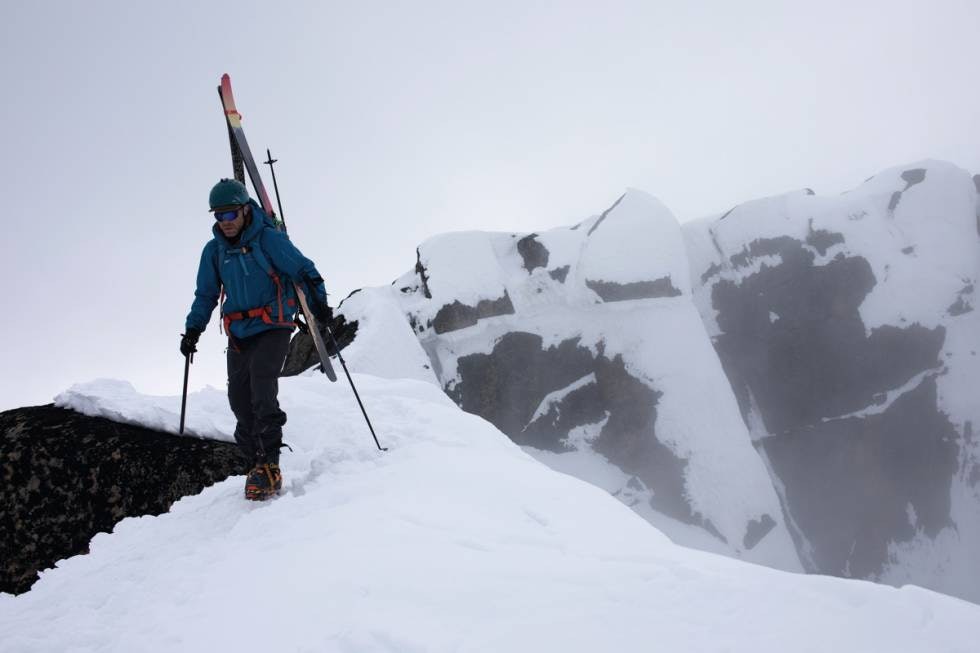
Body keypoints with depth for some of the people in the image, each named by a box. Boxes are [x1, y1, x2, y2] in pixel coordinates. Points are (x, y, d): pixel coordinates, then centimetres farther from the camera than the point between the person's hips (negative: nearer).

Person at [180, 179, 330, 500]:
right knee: (240, 398, -1)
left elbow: (303, 270, -6)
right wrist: (193, 329, 10)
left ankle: (268, 466, -18)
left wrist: (317, 301, -18)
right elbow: (206, 294, 18)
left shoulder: (269, 239, -7)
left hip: (272, 328, -6)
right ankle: (257, 462, 8)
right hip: (239, 334, 6)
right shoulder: (214, 250, 9)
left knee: (261, 384, -21)